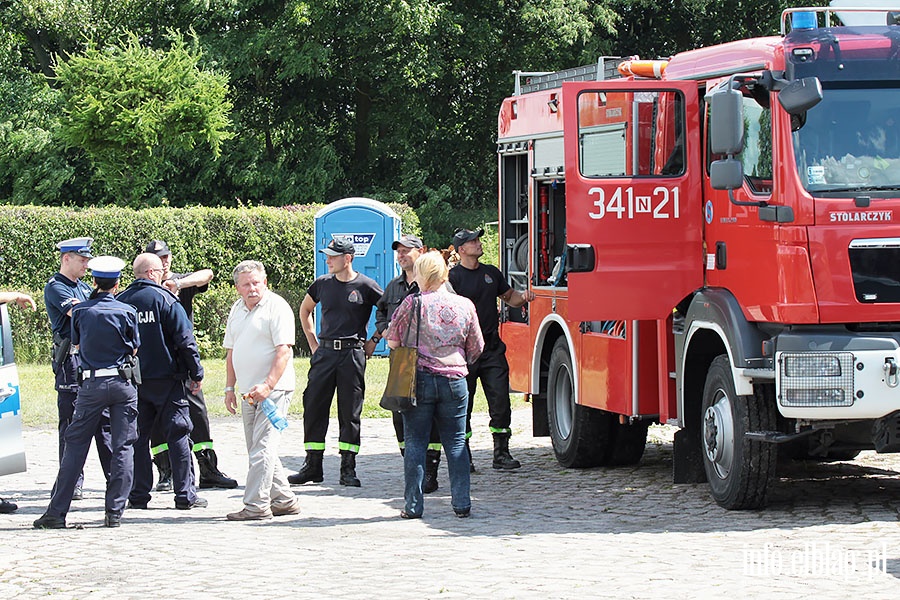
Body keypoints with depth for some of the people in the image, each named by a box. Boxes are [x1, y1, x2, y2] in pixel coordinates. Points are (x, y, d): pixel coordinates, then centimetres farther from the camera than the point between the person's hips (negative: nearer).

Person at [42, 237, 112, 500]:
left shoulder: (84, 287, 19)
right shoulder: (55, 287, -7)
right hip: (71, 361, -7)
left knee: (105, 420, 6)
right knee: (73, 424, -3)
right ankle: (72, 484, 2)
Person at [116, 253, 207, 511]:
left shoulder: (120, 301, 5)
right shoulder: (165, 299, -8)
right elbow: (185, 339, -10)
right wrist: (196, 374, -2)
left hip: (132, 380, 4)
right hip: (166, 378, -4)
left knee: (137, 436, 9)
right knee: (178, 435, 1)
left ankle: (138, 494, 7)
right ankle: (185, 495, 0)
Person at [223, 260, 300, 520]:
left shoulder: (277, 307, -8)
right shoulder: (237, 310, 15)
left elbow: (284, 351, -16)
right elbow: (231, 351, 22)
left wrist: (267, 386, -24)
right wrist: (230, 387, 15)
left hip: (273, 389, -8)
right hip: (249, 392, 8)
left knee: (262, 448, -12)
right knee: (257, 450, 11)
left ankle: (256, 505, -12)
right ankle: (284, 500, 19)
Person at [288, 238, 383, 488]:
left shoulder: (365, 286, -4)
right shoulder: (322, 284, 7)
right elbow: (304, 310, 24)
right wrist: (313, 343, 16)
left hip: (352, 354, -4)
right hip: (325, 352, 4)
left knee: (350, 411, 0)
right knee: (314, 406, 1)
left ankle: (348, 468, 6)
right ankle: (312, 465, 8)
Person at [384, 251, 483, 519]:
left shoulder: (413, 303, -7)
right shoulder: (465, 306, 2)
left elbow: (393, 341, 0)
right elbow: (476, 348, 11)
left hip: (419, 380, -2)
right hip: (455, 381, 2)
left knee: (415, 443, 5)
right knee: (456, 443, 10)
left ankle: (414, 505, 4)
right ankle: (461, 503, 8)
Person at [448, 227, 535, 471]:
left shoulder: (491, 273, 13)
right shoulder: (453, 277, -5)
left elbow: (508, 296, 26)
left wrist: (522, 297, 4)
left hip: (492, 348, 5)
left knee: (500, 402, -1)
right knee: (463, 405, 2)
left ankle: (501, 453, 5)